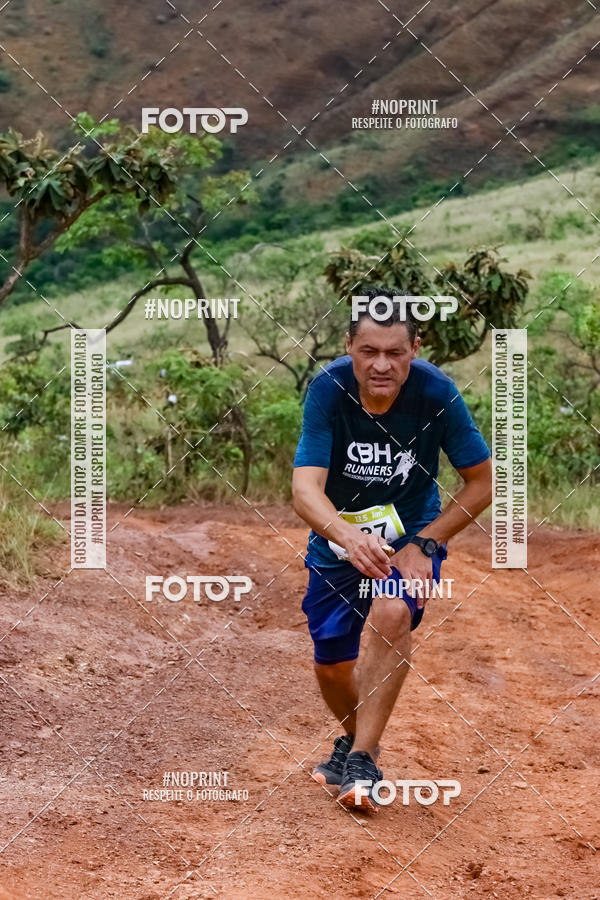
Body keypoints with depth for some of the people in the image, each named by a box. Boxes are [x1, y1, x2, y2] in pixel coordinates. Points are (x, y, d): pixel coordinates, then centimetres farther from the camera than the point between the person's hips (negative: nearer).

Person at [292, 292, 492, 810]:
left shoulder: (436, 392, -23)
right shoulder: (329, 389, -24)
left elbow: (482, 481, -12)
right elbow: (306, 488, -33)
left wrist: (423, 545, -21)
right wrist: (348, 537, -53)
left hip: (413, 534, -1)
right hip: (338, 537, 2)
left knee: (392, 614, -29)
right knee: (331, 662, 7)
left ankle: (363, 761, -21)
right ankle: (355, 740, 40)